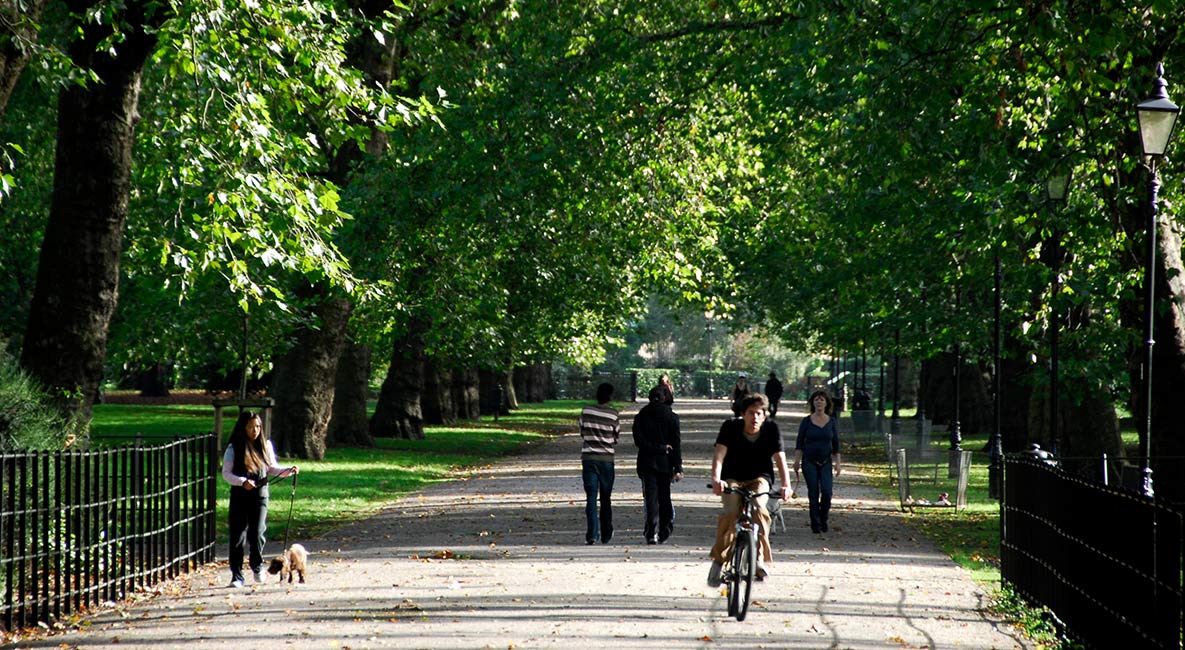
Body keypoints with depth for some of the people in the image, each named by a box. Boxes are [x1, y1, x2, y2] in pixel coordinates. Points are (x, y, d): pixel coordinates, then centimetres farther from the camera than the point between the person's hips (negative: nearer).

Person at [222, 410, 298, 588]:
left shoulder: (266, 445, 7)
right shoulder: (234, 448, -3)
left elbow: (272, 469, 15)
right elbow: (226, 473, -5)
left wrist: (289, 470, -2)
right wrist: (242, 482, -20)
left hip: (260, 495, 1)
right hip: (239, 495, -1)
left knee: (257, 532, -9)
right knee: (238, 535, 0)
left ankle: (257, 566, 17)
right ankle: (236, 576, 8)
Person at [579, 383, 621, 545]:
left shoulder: (585, 411, -2)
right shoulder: (612, 414, -6)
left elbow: (582, 432, 8)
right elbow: (617, 434, 6)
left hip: (588, 458, 1)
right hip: (606, 458, -1)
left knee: (591, 497, -2)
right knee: (606, 498, 11)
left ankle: (592, 534, -14)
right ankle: (606, 534, 20)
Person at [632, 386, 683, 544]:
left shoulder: (640, 417, 0)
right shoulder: (671, 417, -1)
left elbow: (639, 441, -10)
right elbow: (676, 444, -3)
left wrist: (656, 448, -8)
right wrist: (678, 468, -3)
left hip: (647, 463, 0)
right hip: (665, 463, 1)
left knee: (650, 498, -2)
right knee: (664, 498, 12)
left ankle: (652, 533, -12)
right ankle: (664, 532, 16)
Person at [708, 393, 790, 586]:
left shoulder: (771, 429, -8)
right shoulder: (731, 427, -10)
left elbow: (779, 458, -18)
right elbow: (719, 454, -22)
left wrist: (786, 485, -34)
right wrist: (716, 479, -40)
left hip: (759, 478, 0)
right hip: (733, 478, 0)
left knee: (758, 507, -31)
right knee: (731, 512, -27)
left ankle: (761, 557, -25)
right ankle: (719, 559, -12)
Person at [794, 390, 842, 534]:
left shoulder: (831, 422, 5)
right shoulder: (806, 421, 0)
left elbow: (836, 445, 9)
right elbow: (799, 443, 1)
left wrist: (837, 463, 4)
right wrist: (797, 462, -5)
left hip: (826, 462, 1)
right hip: (809, 461, -1)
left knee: (826, 492, -12)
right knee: (813, 493, -2)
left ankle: (823, 520, 11)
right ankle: (815, 525, 6)